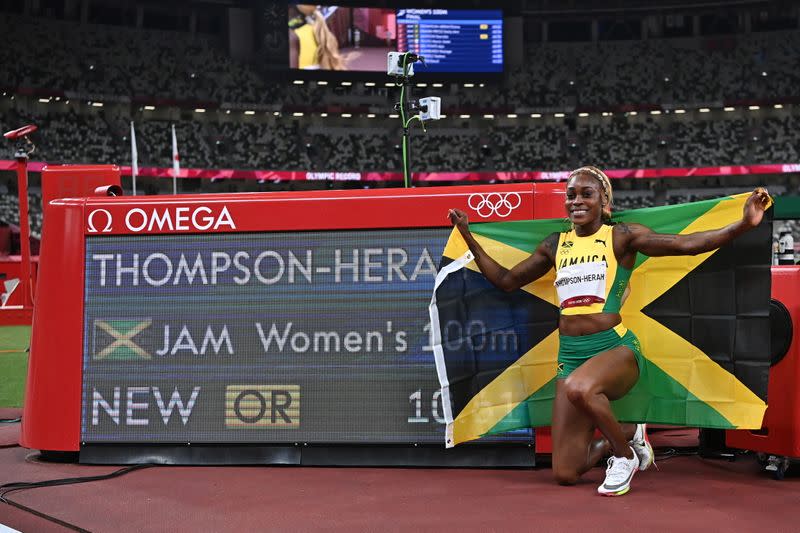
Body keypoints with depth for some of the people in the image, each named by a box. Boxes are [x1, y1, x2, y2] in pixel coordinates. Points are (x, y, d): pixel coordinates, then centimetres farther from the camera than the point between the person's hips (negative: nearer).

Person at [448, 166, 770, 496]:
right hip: (570, 355, 5)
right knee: (565, 474, -1)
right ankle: (626, 435, 30)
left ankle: (625, 452, -10)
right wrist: (468, 237, 19)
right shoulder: (555, 245, 14)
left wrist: (744, 224, -22)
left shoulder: (621, 237, 1)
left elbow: (686, 244, -9)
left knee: (579, 388, -40)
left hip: (616, 348, -5)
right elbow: (506, 280, 22)